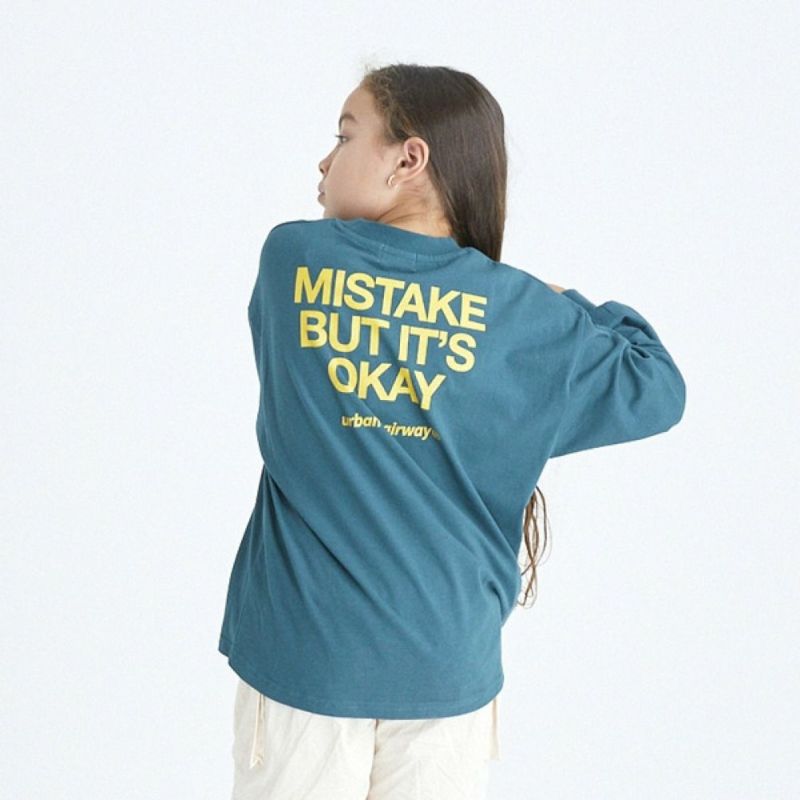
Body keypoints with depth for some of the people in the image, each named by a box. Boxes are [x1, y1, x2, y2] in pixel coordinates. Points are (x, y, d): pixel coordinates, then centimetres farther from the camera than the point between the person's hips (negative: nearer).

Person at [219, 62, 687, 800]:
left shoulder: (289, 256, -4)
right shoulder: (518, 307, -4)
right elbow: (655, 389, 1)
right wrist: (570, 308, 14)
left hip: (303, 650, 0)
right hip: (446, 662, 1)